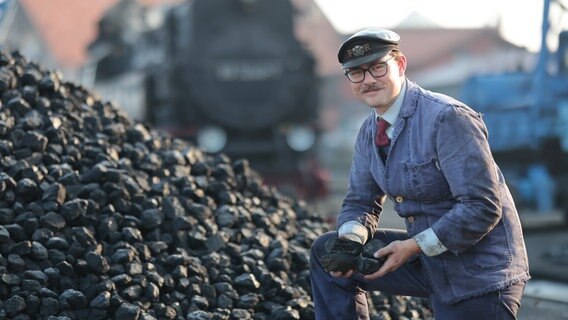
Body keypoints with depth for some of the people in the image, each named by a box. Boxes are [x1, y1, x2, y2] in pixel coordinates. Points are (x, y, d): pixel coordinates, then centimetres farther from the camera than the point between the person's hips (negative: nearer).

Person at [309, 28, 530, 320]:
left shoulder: (447, 119, -22)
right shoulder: (370, 131, 4)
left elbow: (482, 207, -26)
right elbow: (359, 203, 11)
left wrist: (414, 246, -25)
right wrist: (351, 239, -12)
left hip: (480, 274, -8)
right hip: (427, 256, 8)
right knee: (326, 252, 7)